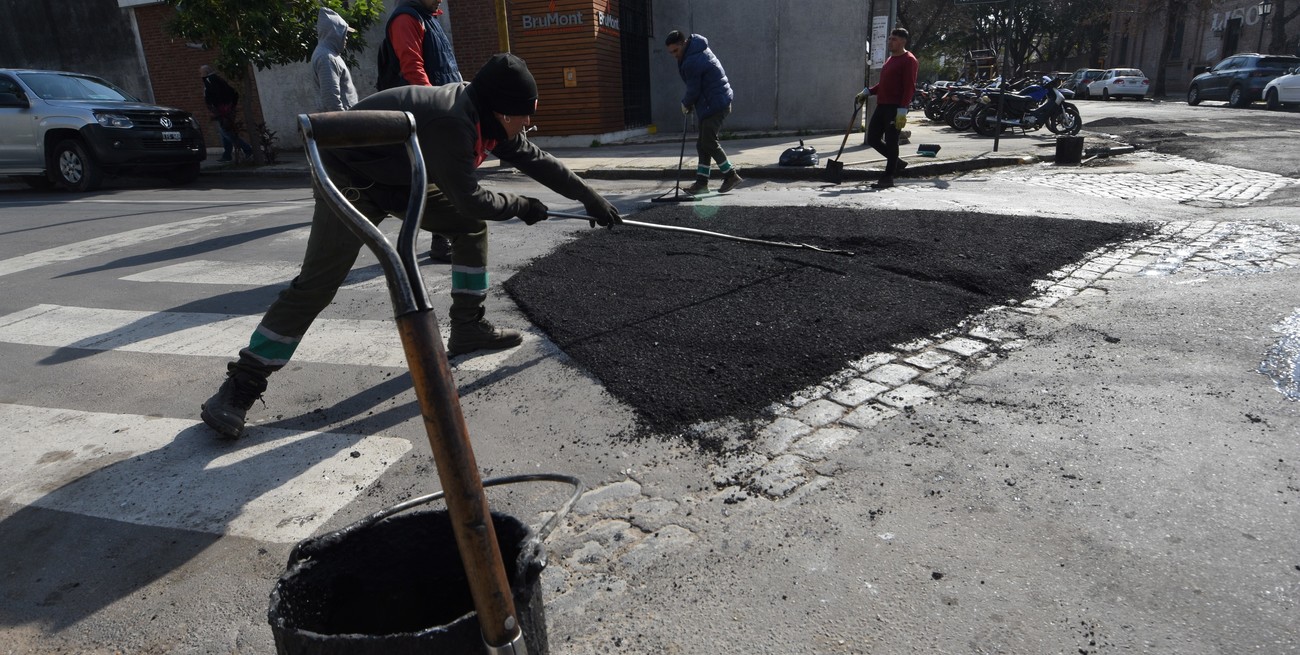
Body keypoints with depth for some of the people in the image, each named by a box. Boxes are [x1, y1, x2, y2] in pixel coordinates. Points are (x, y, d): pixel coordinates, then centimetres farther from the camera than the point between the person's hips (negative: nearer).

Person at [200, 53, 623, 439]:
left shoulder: (486, 116, -4)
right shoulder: (450, 121, -33)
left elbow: (534, 159, 6)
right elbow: (470, 199, -26)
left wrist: (590, 198, 11)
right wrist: (522, 206, -9)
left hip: (403, 176, 9)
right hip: (350, 177, -9)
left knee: (470, 227, 5)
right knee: (317, 284, -16)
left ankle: (468, 328, 15)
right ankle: (241, 384, -6)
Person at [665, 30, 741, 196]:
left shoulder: (691, 62, -21)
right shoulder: (699, 48, 12)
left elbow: (693, 90, -14)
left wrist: (685, 104, 5)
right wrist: (689, 103, 13)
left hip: (715, 105, -10)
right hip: (717, 103, 10)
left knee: (709, 142, -9)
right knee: (703, 143, 9)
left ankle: (731, 175, -1)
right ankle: (701, 182, 11)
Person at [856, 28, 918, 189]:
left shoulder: (908, 60, -8)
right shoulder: (890, 59, 20)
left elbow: (909, 87, -16)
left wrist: (902, 111, -24)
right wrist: (868, 91, 14)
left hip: (896, 108, -9)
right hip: (882, 105, 9)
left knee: (891, 141, -5)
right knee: (872, 139, 9)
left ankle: (888, 177, 3)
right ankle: (896, 162, 25)